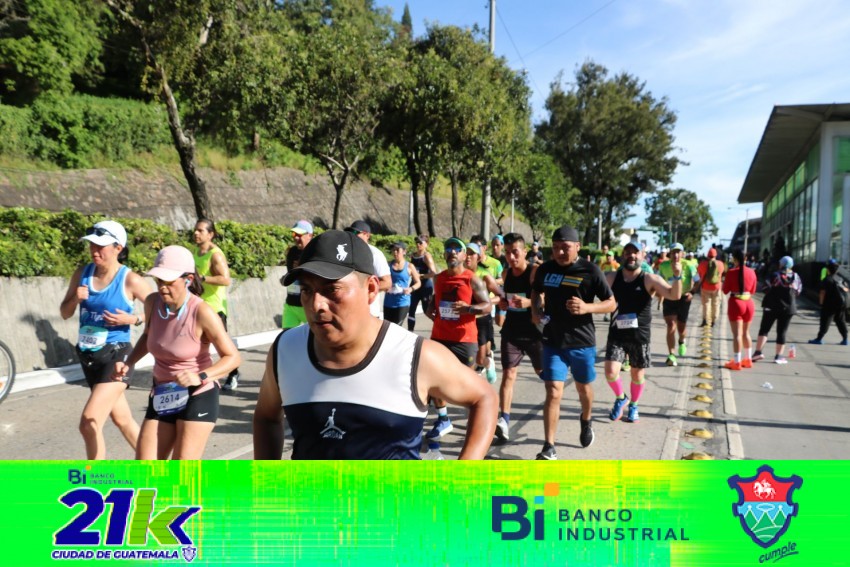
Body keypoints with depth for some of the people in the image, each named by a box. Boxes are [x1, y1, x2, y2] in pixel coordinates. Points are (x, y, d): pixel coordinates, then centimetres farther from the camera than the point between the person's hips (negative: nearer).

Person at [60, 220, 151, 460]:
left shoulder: (130, 280, -13)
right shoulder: (82, 274, 1)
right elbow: (65, 313, 9)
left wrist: (132, 319, -21)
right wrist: (75, 299, -10)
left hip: (116, 355, -6)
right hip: (88, 356, 6)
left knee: (89, 424, -14)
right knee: (122, 420, 19)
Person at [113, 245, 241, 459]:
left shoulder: (202, 313, -20)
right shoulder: (152, 302, -4)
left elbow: (233, 357, -18)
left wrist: (201, 377, -33)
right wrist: (129, 364, 2)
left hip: (198, 397, -6)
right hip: (162, 397, 6)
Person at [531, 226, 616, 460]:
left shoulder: (590, 270, -11)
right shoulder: (545, 269, -1)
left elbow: (612, 304, -7)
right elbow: (536, 291, 18)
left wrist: (587, 307, -25)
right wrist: (535, 310, -2)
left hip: (582, 341, -1)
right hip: (553, 341, 1)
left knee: (584, 388, 19)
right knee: (553, 392, -7)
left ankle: (586, 422, 50)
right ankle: (549, 448, 0)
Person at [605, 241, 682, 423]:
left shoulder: (650, 279, -8)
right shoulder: (612, 277, 0)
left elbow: (674, 295, -20)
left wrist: (677, 276, -38)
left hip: (640, 336, -1)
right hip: (616, 334, 1)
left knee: (638, 375, 10)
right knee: (610, 372, -9)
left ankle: (633, 405, 37)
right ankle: (621, 398, 22)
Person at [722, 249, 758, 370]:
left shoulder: (731, 272, -10)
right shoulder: (751, 272, 3)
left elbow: (725, 290, -3)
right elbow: (753, 290, 12)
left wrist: (724, 282, 15)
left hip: (736, 303, -5)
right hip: (749, 303, 5)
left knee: (737, 334, -3)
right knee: (745, 333, 18)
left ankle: (737, 362, -3)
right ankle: (748, 360, 26)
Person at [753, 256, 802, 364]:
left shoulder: (775, 276, -6)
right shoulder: (797, 278, 5)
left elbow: (768, 291, -6)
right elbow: (798, 293, 10)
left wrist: (765, 304, 5)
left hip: (772, 307, -2)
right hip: (788, 308, 2)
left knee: (764, 329, 4)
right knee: (781, 332, 7)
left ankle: (758, 352, -6)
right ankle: (779, 356, 8)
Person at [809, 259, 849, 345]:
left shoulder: (827, 280, -13)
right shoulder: (840, 279, 10)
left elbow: (822, 293, -15)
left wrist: (821, 302, -4)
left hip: (830, 304, -7)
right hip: (842, 304, 7)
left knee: (825, 321, -3)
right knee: (841, 322, 15)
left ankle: (819, 338, -1)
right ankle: (845, 339, 17)